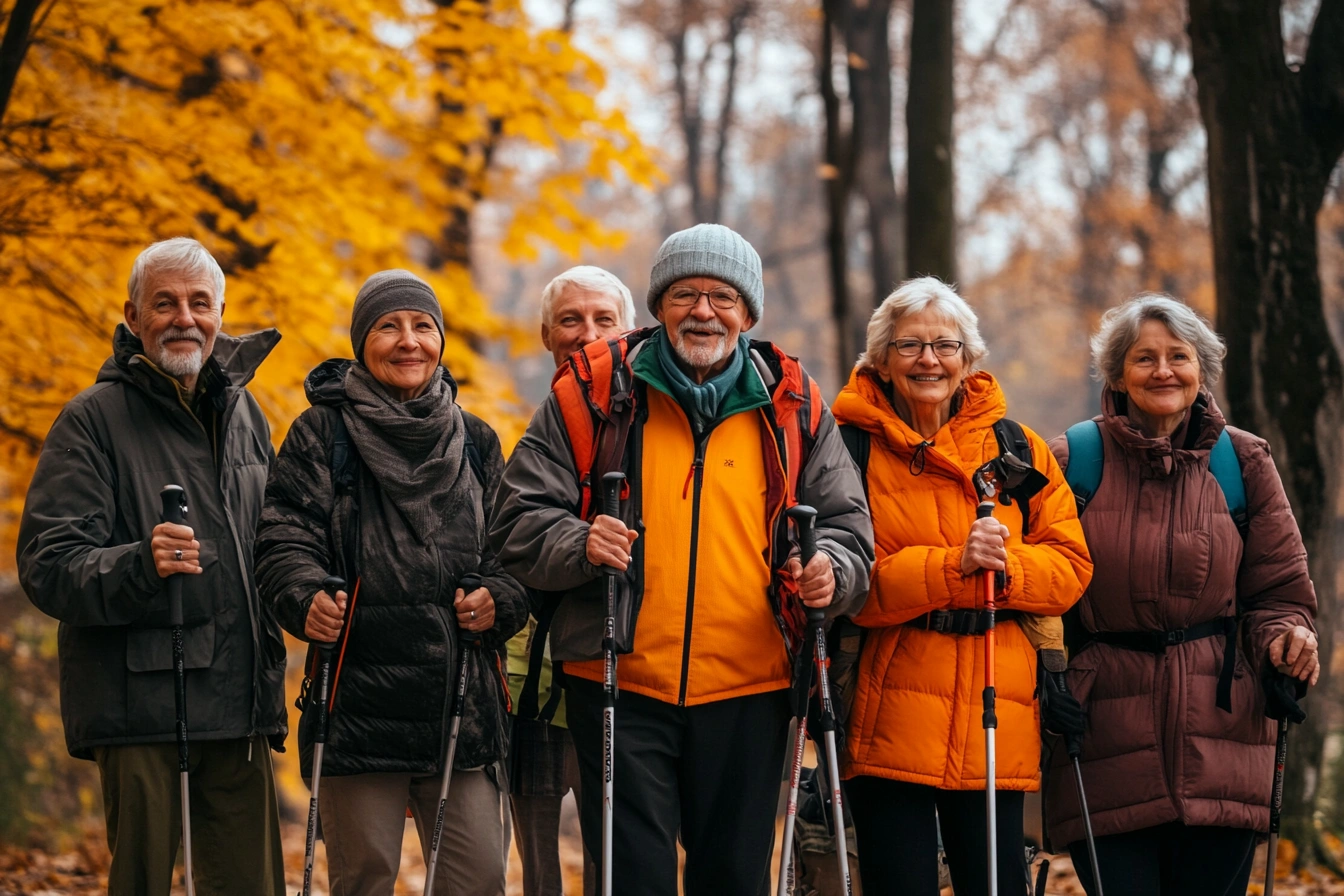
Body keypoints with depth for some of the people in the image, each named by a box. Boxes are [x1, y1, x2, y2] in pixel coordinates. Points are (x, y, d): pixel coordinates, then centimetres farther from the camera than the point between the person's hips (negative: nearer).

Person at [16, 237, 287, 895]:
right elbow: (46, 567, -11)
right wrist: (141, 565, -29)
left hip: (240, 709, 5)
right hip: (139, 706, -5)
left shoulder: (244, 412, 16)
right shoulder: (96, 418, -3)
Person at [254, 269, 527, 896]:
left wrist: (499, 599, -6)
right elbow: (285, 536, -5)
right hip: (358, 698, -3)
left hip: (461, 704, 3)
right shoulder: (323, 433, 4)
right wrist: (306, 600, -25)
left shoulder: (475, 442, 15)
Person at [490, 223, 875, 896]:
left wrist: (831, 571, -11)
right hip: (621, 687, -2)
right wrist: (579, 546, -18)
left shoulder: (792, 408, 9)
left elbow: (845, 520, 11)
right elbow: (520, 517, 3)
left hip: (748, 693, 2)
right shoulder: (594, 393, 3)